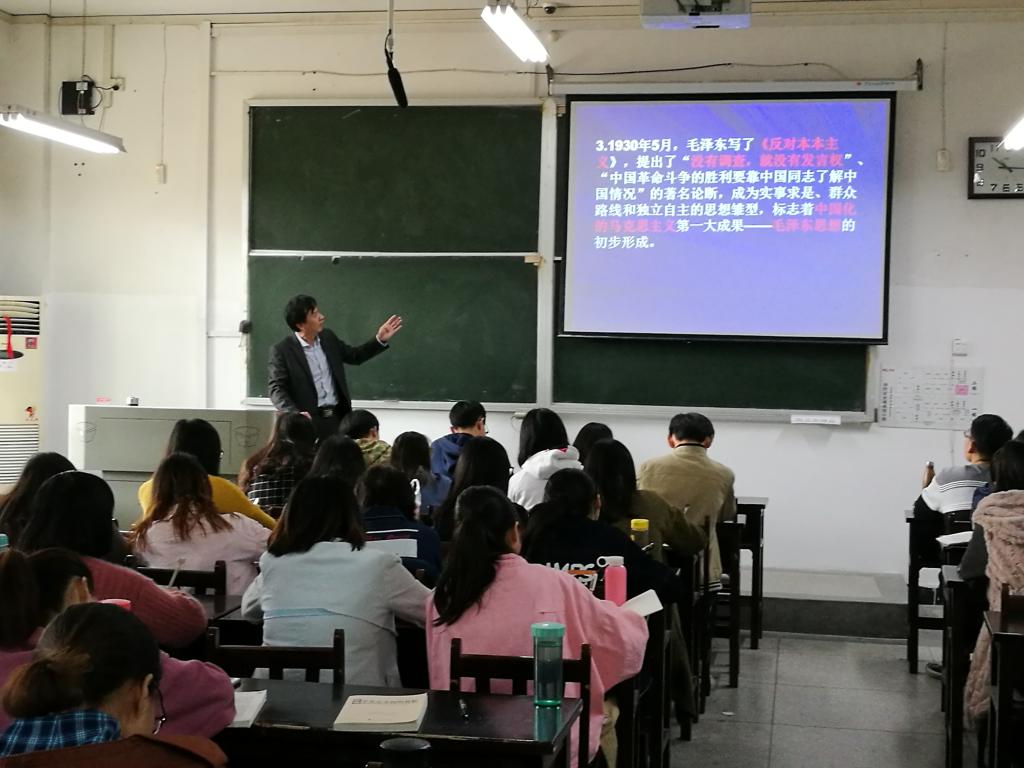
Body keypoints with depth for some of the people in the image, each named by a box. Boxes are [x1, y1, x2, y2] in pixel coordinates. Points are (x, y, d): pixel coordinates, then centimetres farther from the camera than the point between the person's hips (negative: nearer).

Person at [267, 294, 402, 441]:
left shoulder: (328, 337, 8)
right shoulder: (282, 350, -10)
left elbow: (354, 356, 21)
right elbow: (276, 389, -13)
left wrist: (380, 340, 9)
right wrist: (295, 413, -30)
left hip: (339, 416, 6)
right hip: (310, 421, -6)